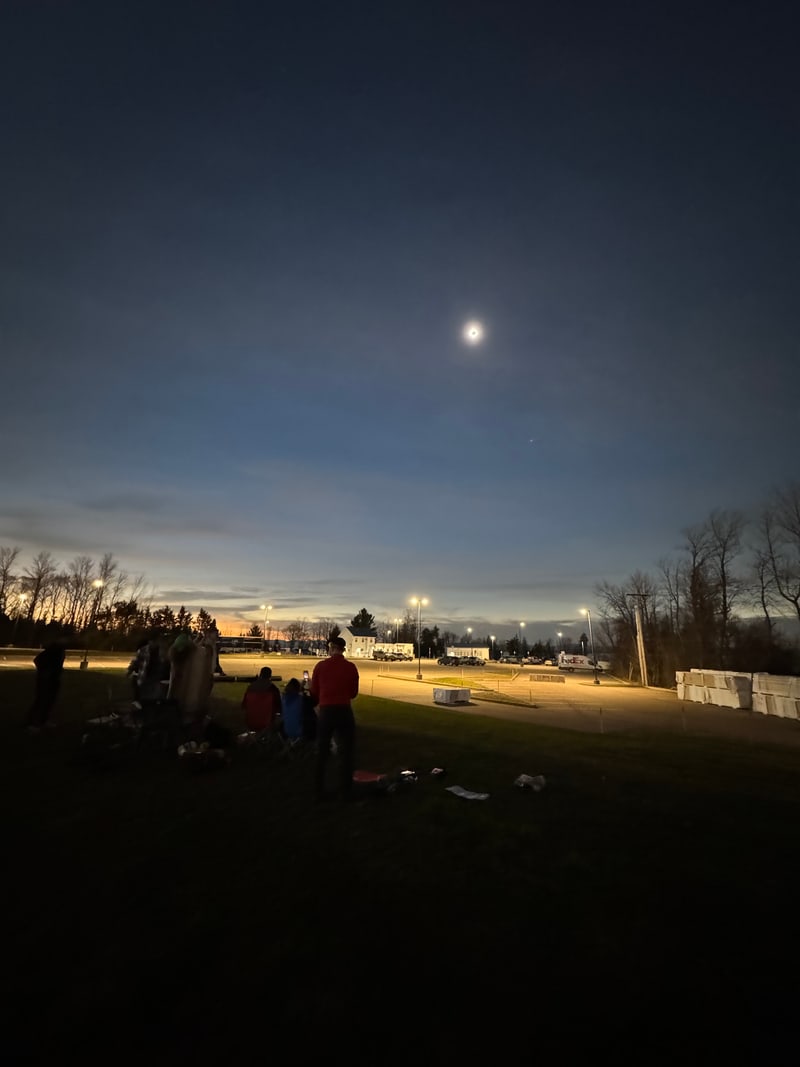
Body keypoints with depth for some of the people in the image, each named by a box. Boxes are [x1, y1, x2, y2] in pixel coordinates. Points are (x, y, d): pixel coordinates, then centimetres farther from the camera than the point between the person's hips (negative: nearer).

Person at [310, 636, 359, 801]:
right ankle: (345, 792, 15)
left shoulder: (320, 666, -4)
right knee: (346, 752, 12)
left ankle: (319, 791, 23)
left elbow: (314, 692, 4)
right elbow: (354, 693, 5)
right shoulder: (351, 667, -5)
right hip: (344, 711, -1)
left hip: (325, 711, 1)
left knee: (321, 752, 16)